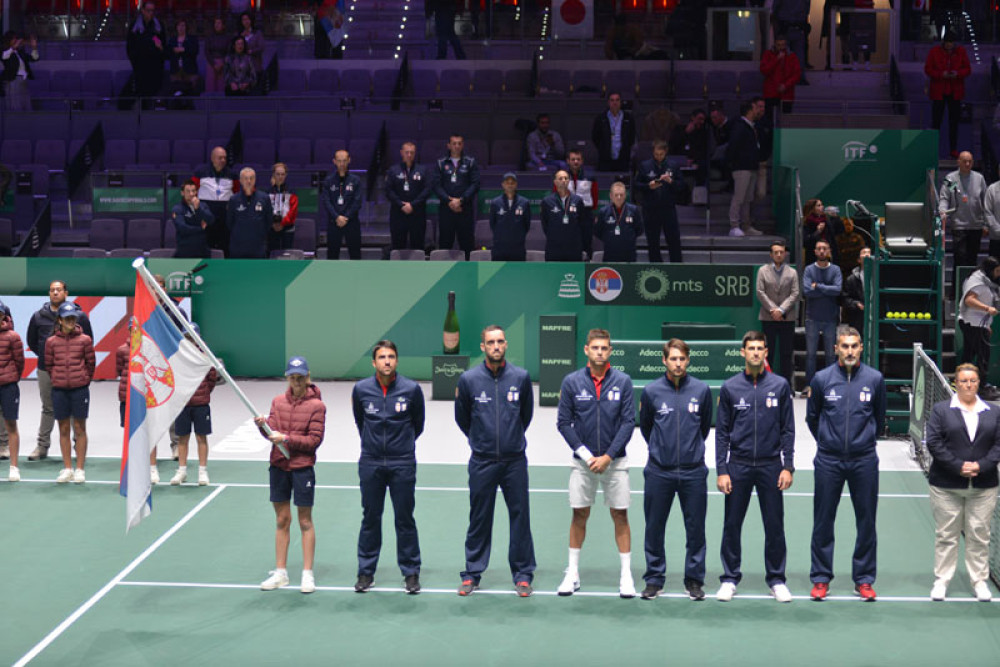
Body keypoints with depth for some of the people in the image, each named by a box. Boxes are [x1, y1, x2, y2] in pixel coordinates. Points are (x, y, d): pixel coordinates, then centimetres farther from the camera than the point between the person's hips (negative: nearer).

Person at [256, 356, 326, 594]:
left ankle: (308, 574, 11)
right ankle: (280, 572, 18)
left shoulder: (316, 405, -7)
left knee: (305, 521, 4)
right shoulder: (278, 401, 6)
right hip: (279, 466, 4)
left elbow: (315, 440, -11)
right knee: (281, 520, 11)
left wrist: (287, 438, -20)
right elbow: (273, 433, 1)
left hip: (302, 467, -4)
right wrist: (263, 425, -20)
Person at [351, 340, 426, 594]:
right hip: (370, 463, 1)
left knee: (404, 518, 2)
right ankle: (366, 571, 16)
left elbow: (418, 423, 9)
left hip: (402, 464, -1)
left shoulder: (411, 389, -5)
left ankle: (411, 572, 11)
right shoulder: (361, 389, -1)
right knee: (370, 518, 7)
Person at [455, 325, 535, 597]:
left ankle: (522, 575, 12)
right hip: (482, 462, 0)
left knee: (520, 516, 2)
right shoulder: (468, 379, -3)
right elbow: (462, 418, 11)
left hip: (514, 460, 1)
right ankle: (472, 574, 15)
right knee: (479, 518, 5)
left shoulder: (521, 377, -1)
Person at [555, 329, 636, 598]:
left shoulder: (623, 382, -2)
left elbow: (628, 422, -3)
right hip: (583, 461, 0)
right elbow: (564, 423, 0)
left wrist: (608, 457, -10)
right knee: (579, 516, 5)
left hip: (614, 461, 0)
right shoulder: (572, 382, -1)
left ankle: (626, 575, 9)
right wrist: (585, 454, -9)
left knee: (620, 516, 2)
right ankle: (572, 573, 15)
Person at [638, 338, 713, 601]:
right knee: (654, 527, 5)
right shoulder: (652, 391, -1)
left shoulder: (702, 390, 0)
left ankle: (694, 579, 15)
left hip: (693, 472, 0)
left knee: (696, 527, 4)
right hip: (659, 471, 0)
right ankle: (654, 579, 17)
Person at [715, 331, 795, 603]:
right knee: (732, 525, 4)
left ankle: (776, 579, 15)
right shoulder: (730, 388, 2)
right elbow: (722, 432, 4)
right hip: (738, 466, 0)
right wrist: (721, 470, -2)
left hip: (771, 466, 0)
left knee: (774, 525, 3)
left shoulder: (780, 386, 3)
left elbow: (788, 430, 5)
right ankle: (730, 578, 15)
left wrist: (788, 467, -3)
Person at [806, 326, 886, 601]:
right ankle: (821, 578, 14)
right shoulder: (822, 379, -2)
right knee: (823, 522, 4)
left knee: (866, 521, 4)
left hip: (864, 461, 0)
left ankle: (864, 579, 15)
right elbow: (811, 417, 12)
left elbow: (879, 418, 13)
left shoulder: (875, 379, -2)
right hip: (829, 461, 0)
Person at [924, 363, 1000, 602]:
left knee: (979, 535, 5)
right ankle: (941, 581, 11)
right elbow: (934, 442, -6)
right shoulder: (941, 410, 2)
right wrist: (958, 466, -15)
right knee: (946, 535, 3)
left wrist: (981, 466, -13)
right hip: (946, 486, -2)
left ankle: (980, 581, 14)